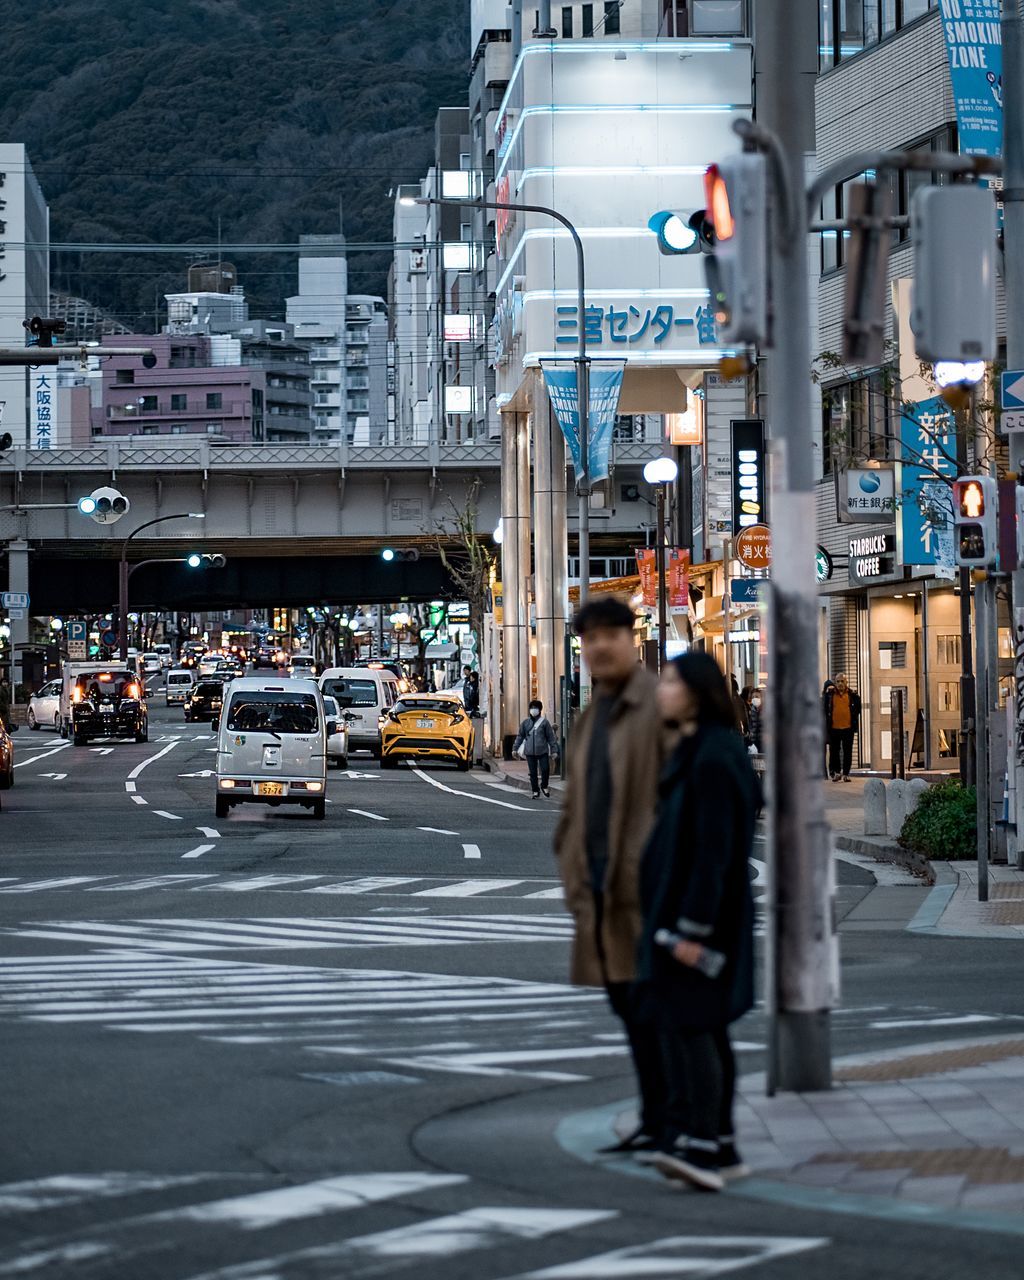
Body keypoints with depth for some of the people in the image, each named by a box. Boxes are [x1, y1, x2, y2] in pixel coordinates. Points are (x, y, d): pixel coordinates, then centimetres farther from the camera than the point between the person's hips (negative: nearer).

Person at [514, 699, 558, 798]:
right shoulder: (526, 722, 8)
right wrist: (515, 748, 8)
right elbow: (520, 736, 14)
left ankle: (544, 786, 18)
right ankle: (535, 791, 13)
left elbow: (551, 737, 2)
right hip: (530, 752, 2)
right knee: (533, 773, 4)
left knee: (545, 769, -8)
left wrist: (554, 750, -2)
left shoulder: (544, 722, 1)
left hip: (543, 751, -2)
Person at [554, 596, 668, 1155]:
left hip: (645, 886, -8)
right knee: (629, 1009, 11)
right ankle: (655, 1121, 17)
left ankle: (668, 1123, -4)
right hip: (600, 890, 8)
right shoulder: (591, 719, 18)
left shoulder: (659, 705, -9)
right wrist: (573, 873, 15)